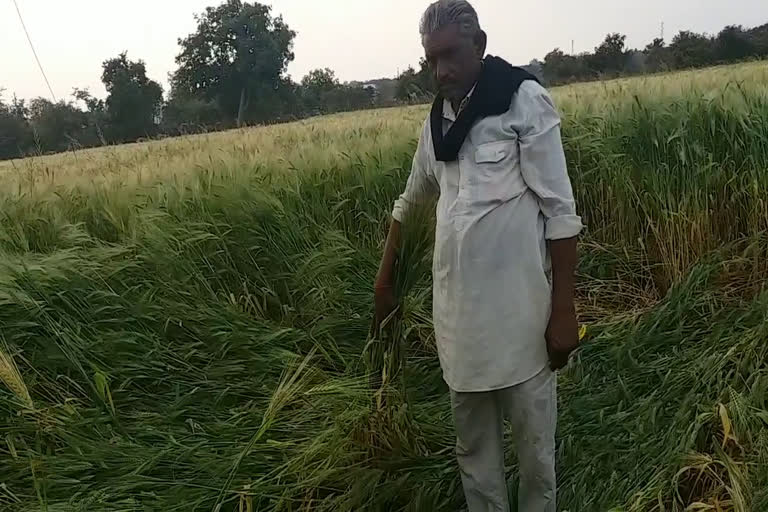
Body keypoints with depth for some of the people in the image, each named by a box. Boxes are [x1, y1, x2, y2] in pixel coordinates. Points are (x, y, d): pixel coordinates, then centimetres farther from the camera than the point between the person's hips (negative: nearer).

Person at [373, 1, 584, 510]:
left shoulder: (525, 100, -7)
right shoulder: (438, 118, 10)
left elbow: (560, 211, -10)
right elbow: (410, 202, 21)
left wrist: (563, 310, -13)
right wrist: (385, 280, 23)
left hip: (517, 306, -5)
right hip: (457, 307, 6)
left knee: (533, 438, 9)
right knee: (472, 441, 17)